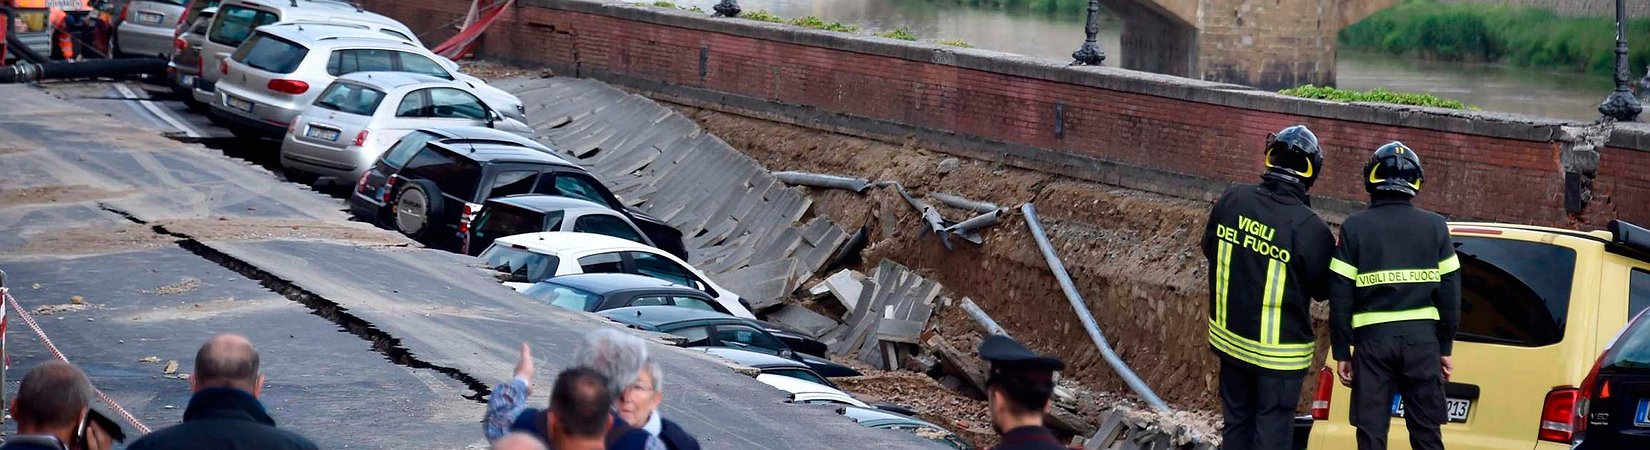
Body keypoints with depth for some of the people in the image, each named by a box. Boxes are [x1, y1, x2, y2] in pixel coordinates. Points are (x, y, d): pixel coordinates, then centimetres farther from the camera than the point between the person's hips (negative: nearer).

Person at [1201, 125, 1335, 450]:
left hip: (1229, 335, 5)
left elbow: (1209, 249, 7)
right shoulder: (1309, 228, -24)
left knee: (1237, 421, 19)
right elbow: (1323, 289, -10)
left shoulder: (1232, 200, -9)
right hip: (1279, 350, -5)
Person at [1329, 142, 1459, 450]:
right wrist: (1445, 348, 11)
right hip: (1422, 338, 2)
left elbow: (1340, 298, -3)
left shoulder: (1355, 227, -1)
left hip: (1373, 338, -1)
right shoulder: (1434, 226, 4)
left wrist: (1341, 352, 4)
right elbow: (1450, 294, 4)